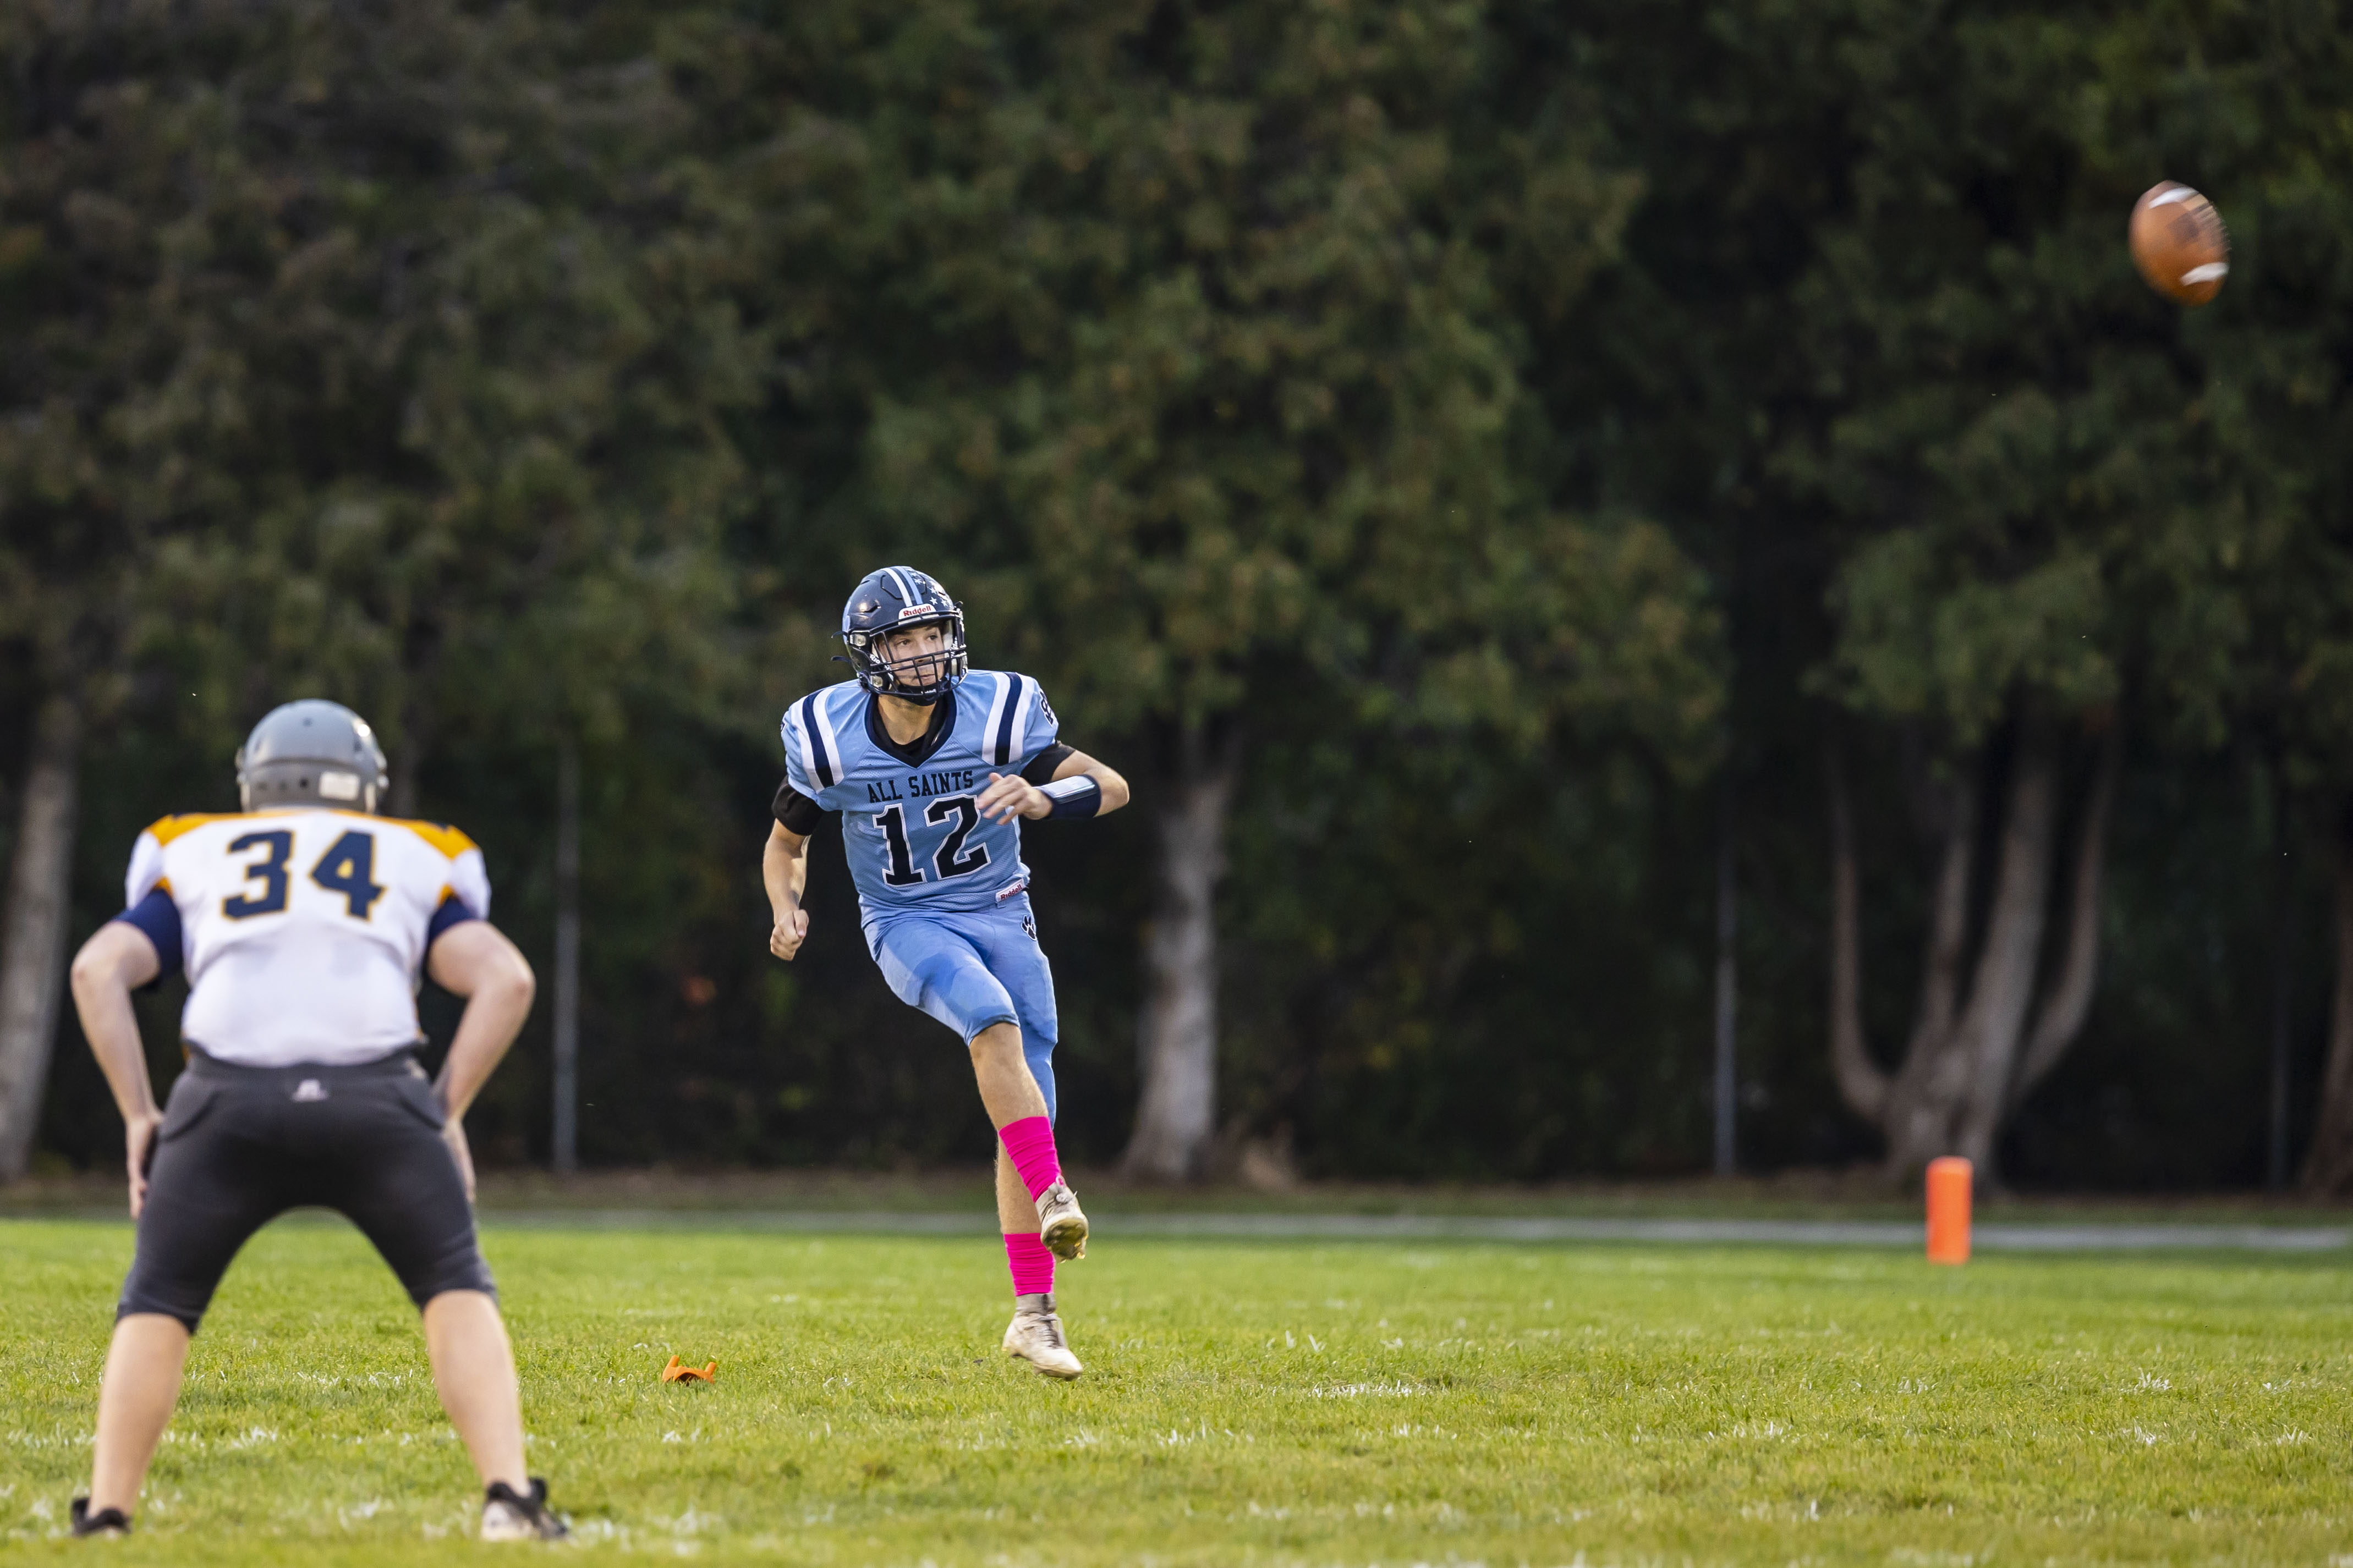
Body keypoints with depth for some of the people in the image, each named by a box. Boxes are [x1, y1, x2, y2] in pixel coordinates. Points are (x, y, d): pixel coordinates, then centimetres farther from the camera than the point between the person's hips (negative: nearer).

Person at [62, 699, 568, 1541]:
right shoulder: (416, 863, 26)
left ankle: (107, 1516, 8)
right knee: (458, 1295, 16)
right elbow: (506, 978, 11)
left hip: (229, 1095, 0)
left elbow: (98, 969, 12)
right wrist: (446, 1114, 13)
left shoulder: (191, 859, 27)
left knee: (157, 1306, 18)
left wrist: (139, 1115, 13)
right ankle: (508, 1493, -1)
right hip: (374, 1095, 0)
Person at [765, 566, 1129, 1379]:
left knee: (1026, 1115, -2)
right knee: (996, 1023, -34)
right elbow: (787, 843, 7)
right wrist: (787, 909, -13)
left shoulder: (997, 714, -13)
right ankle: (1053, 1199, -39)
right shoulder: (828, 739, -11)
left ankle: (1033, 1313, 6)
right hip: (907, 924, -2)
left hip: (998, 915, 2)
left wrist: (1039, 799, -29)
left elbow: (1112, 786, -9)